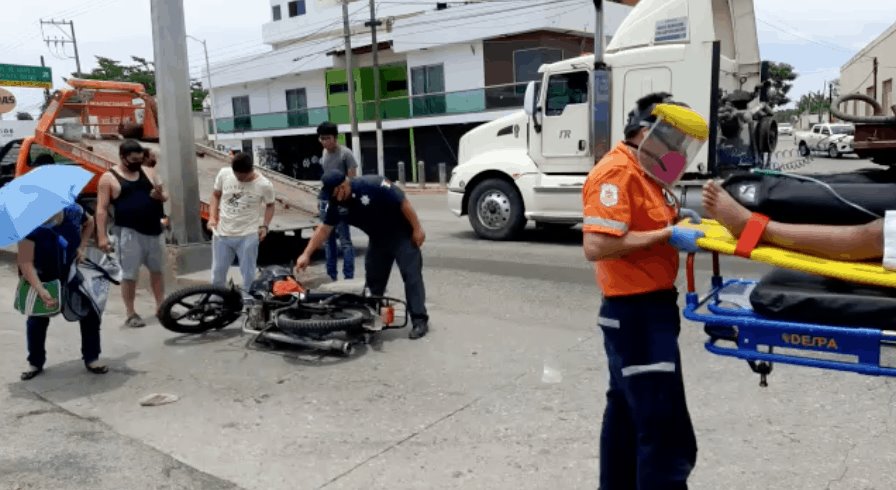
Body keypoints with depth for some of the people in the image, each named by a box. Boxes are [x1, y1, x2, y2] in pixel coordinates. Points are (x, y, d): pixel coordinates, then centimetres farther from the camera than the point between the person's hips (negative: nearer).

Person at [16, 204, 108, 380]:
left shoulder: (73, 210, -22)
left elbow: (89, 222, 5)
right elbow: (25, 263, -32)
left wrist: (81, 247, -5)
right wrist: (40, 290, -41)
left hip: (72, 273, 3)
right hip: (41, 278, -3)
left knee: (90, 312, 0)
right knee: (37, 319, 5)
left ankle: (91, 358, 15)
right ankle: (35, 363, 27)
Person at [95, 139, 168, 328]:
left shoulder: (149, 172, 9)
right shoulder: (109, 178, -4)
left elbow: (166, 196, 13)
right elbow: (102, 209, -7)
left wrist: (160, 195, -12)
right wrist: (102, 236, -14)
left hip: (154, 230, 5)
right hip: (129, 233, -5)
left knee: (157, 270, 14)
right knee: (129, 275, 0)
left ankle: (161, 307, 25)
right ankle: (131, 313, 9)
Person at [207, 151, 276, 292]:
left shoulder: (264, 185, -13)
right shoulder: (224, 174, -7)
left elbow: (270, 205, 4)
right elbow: (216, 195, 8)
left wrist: (264, 226, -8)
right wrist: (212, 217, -4)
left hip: (248, 236, -3)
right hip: (221, 234, 3)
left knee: (248, 274, 6)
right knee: (217, 272, 15)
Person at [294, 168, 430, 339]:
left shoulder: (373, 185, -29)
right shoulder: (337, 204, -10)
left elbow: (403, 203, -24)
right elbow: (324, 229, -3)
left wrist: (417, 229, -22)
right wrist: (306, 254, -8)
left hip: (401, 234, -7)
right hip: (378, 239, 7)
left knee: (411, 275, -9)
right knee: (373, 278, 11)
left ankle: (419, 320, -8)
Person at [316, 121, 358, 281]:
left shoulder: (345, 153, -9)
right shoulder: (323, 153, 11)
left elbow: (352, 181, -11)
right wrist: (322, 201, 15)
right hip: (325, 201, 7)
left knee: (345, 241, -5)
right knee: (328, 240, 12)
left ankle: (349, 277, -2)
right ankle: (331, 276, 20)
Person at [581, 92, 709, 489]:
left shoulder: (643, 171, 12)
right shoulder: (617, 173, -18)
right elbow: (596, 246, -28)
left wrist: (677, 223, 3)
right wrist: (669, 235, -21)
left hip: (647, 307, 11)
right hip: (636, 312, -11)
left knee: (629, 409, 21)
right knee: (664, 428, -6)